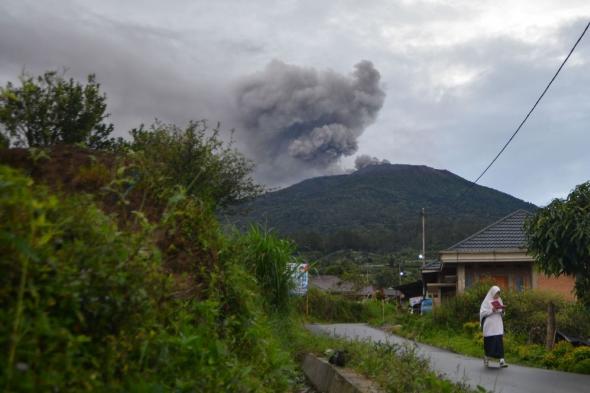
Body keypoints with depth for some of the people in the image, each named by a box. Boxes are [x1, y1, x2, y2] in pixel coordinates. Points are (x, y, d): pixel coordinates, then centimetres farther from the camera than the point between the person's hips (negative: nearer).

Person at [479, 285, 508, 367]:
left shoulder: (499, 300, 12)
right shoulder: (487, 301, -4)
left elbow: (501, 314, 17)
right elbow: (482, 312, -10)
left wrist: (502, 311, -5)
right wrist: (492, 310, -20)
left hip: (498, 325, 5)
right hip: (489, 325, -5)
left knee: (499, 341, -4)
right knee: (489, 342, -1)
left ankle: (502, 361, -9)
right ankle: (486, 358, 20)